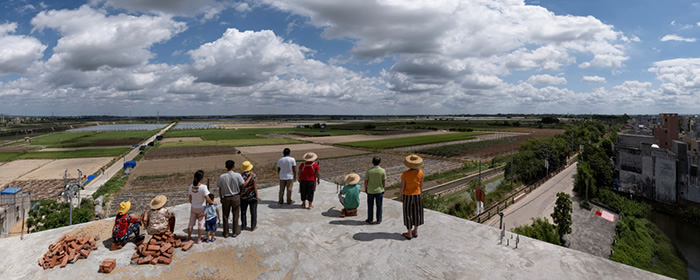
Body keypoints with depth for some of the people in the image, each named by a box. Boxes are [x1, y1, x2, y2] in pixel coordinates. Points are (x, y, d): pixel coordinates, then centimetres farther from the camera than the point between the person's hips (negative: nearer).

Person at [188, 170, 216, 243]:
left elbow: (190, 198, 3)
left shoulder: (191, 186, -8)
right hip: (201, 208, -4)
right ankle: (199, 239, 18)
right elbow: (207, 199, -23)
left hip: (193, 207, 4)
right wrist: (213, 202, -5)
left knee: (191, 222, 18)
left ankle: (189, 237, 33)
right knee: (200, 223, 10)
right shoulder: (203, 187, -25)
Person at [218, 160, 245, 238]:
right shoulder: (237, 175, -14)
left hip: (225, 198, 1)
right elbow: (242, 186, -9)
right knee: (235, 215, 13)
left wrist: (221, 199, 9)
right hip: (236, 197, 0)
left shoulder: (222, 177, -11)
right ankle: (235, 232, 23)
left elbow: (220, 189, -4)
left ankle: (226, 233, 25)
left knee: (225, 216, 15)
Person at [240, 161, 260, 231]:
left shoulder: (241, 175, -6)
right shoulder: (252, 175, -14)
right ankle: (253, 226, 13)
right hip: (252, 196, -3)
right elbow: (255, 186, -14)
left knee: (243, 211, 16)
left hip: (243, 196, 3)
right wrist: (257, 196, -10)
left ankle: (243, 225, 26)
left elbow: (240, 186, -3)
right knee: (253, 211, 8)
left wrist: (240, 195, 10)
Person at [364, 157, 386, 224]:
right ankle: (379, 220, 22)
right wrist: (383, 188, 10)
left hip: (370, 191, 0)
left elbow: (366, 181, -7)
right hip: (379, 191, 0)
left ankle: (370, 220, 23)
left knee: (370, 206, 14)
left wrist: (365, 188, 10)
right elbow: (384, 182, -7)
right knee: (379, 206, 14)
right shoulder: (383, 171, -13)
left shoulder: (368, 171, -13)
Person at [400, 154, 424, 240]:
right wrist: (420, 194, 15)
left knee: (408, 214, 10)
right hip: (417, 195, 3)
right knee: (416, 213, 18)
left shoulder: (405, 174, -21)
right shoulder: (420, 173, -12)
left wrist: (401, 197, 0)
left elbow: (402, 187, -15)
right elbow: (421, 185, -1)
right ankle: (415, 232, 30)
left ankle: (409, 234, 19)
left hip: (407, 196, -3)